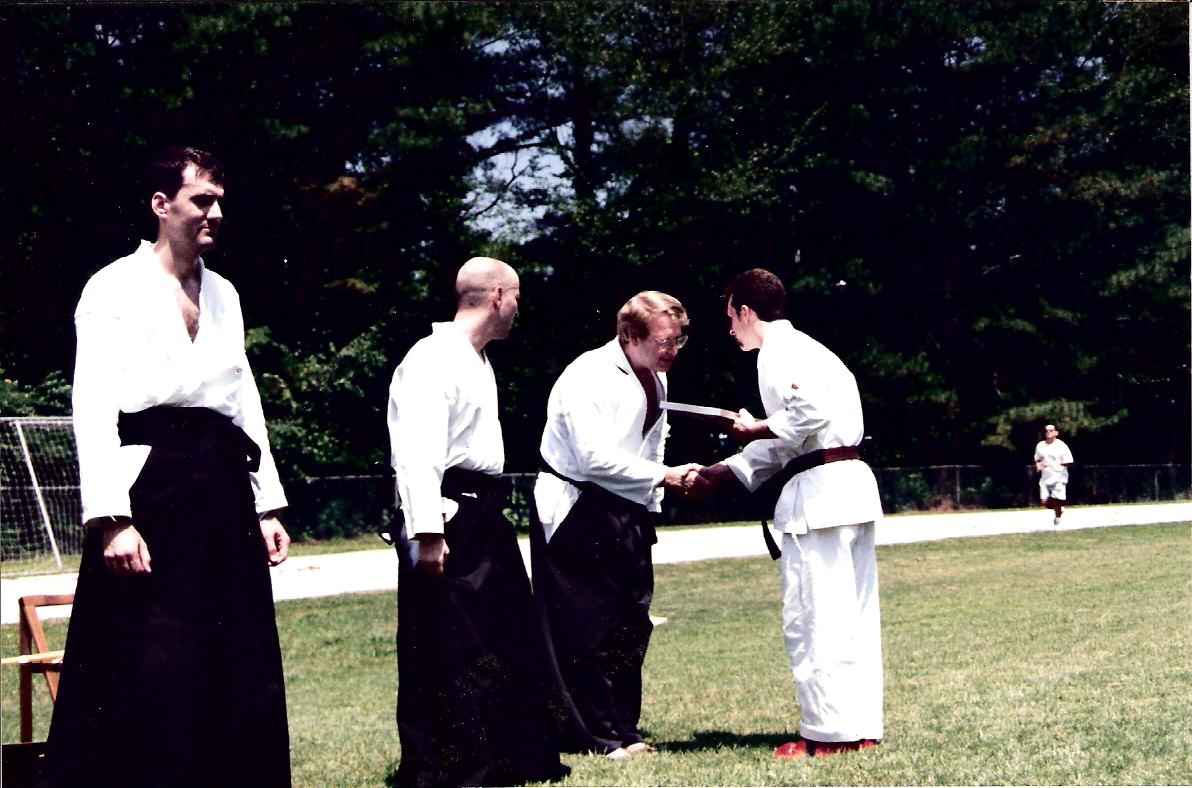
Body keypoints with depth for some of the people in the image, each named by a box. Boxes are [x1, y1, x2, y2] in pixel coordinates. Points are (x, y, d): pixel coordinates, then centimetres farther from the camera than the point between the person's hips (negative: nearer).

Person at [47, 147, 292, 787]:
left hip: (223, 490, 6)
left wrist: (266, 504, 13)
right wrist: (111, 518, -19)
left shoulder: (223, 295, 17)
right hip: (150, 488, -6)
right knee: (147, 676, -6)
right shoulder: (115, 287, -2)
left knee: (238, 675, 7)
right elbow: (94, 407, -10)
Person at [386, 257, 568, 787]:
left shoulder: (476, 361, 19)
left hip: (483, 520, 11)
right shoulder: (433, 359, -13)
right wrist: (427, 533, -27)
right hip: (445, 523, -11)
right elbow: (417, 452, -22)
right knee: (440, 650, -6)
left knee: (508, 639, 15)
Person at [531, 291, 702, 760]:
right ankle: (596, 735, 1)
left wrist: (647, 510, 14)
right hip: (575, 516, -9)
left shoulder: (655, 379, 10)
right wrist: (662, 476, -21)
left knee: (630, 626, 10)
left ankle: (622, 730, 18)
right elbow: (595, 456, -26)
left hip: (624, 513, 9)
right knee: (585, 629, -6)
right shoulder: (589, 377, -18)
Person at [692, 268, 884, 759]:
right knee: (853, 616, 11)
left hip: (818, 491, -10)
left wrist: (755, 430, -8)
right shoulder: (800, 347, 23)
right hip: (852, 483, 10)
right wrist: (720, 473, 22)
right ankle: (861, 727, 14)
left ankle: (828, 732, -2)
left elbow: (812, 411, -23)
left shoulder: (778, 351, -6)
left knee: (810, 618, -5)